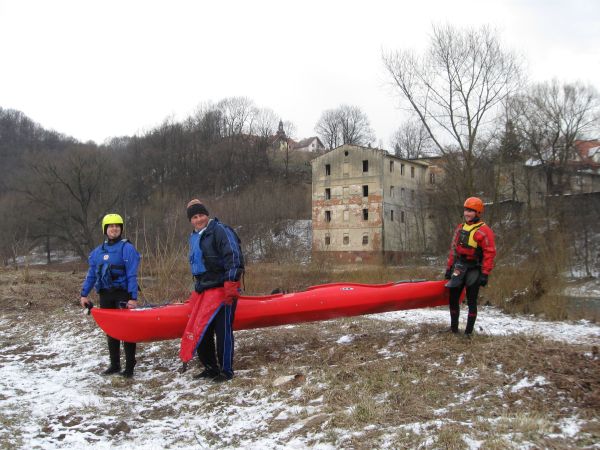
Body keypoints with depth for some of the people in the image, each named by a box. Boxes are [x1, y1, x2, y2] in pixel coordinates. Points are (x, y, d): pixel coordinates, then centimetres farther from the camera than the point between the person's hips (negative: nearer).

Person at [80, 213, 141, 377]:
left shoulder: (127, 248, -9)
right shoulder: (98, 251, 9)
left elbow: (132, 275, -14)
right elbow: (91, 274, 15)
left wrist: (133, 297, -19)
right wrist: (84, 294, 8)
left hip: (122, 294, -6)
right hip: (105, 295, 6)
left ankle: (129, 367, 6)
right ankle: (114, 365, 25)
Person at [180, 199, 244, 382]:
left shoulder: (220, 230, -9)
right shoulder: (194, 237, 19)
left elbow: (233, 257, -18)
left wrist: (231, 283, -24)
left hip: (221, 291, -9)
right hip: (202, 291, 9)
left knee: (223, 330, -4)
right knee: (200, 331, 11)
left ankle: (226, 370, 8)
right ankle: (210, 367, 25)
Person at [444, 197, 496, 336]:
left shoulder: (484, 231, -12)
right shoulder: (460, 228, 11)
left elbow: (490, 253, -15)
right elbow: (453, 249, 16)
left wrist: (485, 274, -19)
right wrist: (449, 268, 14)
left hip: (474, 271, -7)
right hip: (459, 269, 7)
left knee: (471, 301, 1)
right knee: (453, 298, 10)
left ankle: (468, 331, 10)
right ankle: (453, 328, 22)